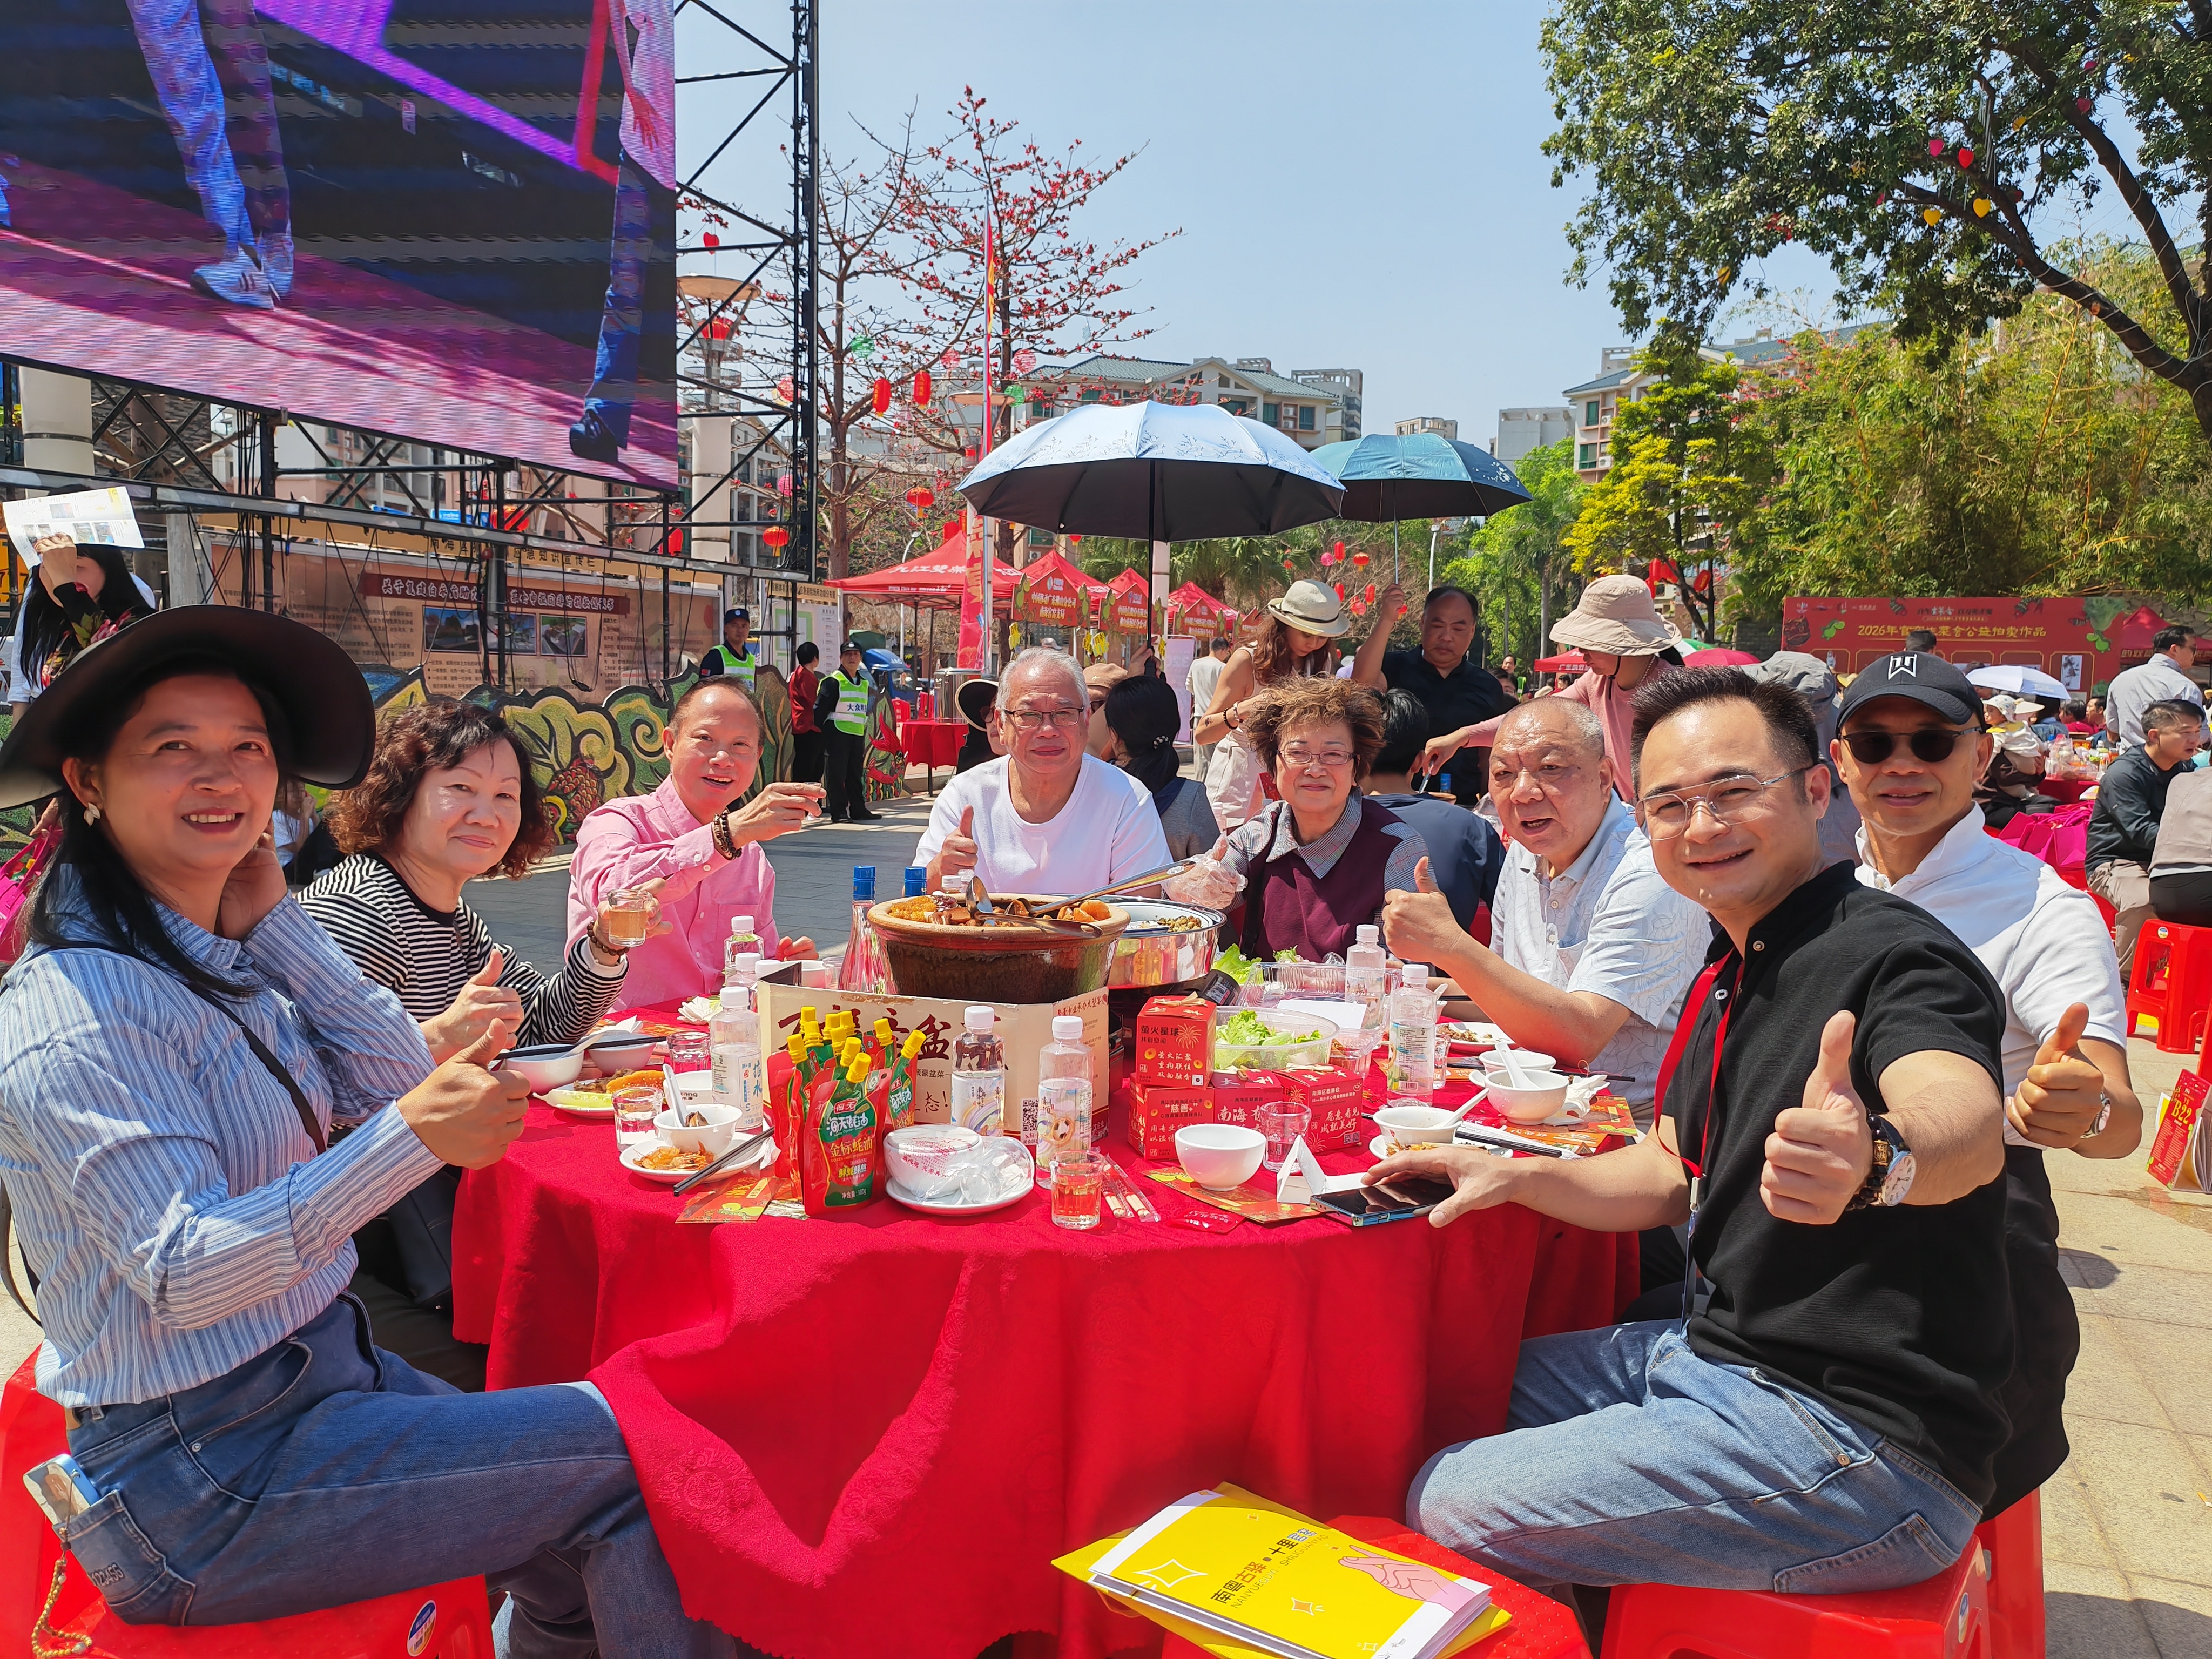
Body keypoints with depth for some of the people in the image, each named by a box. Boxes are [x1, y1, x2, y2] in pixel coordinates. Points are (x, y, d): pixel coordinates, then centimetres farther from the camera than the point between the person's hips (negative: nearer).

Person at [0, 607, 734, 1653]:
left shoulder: (232, 960, 7)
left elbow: (393, 1081, 1)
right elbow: (181, 1273, -25)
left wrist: (272, 916, -4)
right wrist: (412, 1138, -38)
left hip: (320, 1365, 8)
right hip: (200, 1476, -8)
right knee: (632, 1455, -10)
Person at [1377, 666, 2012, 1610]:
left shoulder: (1895, 956, -19)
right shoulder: (1726, 979, 10)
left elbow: (1968, 1125, -40)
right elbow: (1675, 1176, 17)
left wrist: (1876, 1158, -63)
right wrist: (1514, 1176, 1)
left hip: (1858, 1442, -9)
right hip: (1717, 1355, 9)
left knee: (1442, 1507, -12)